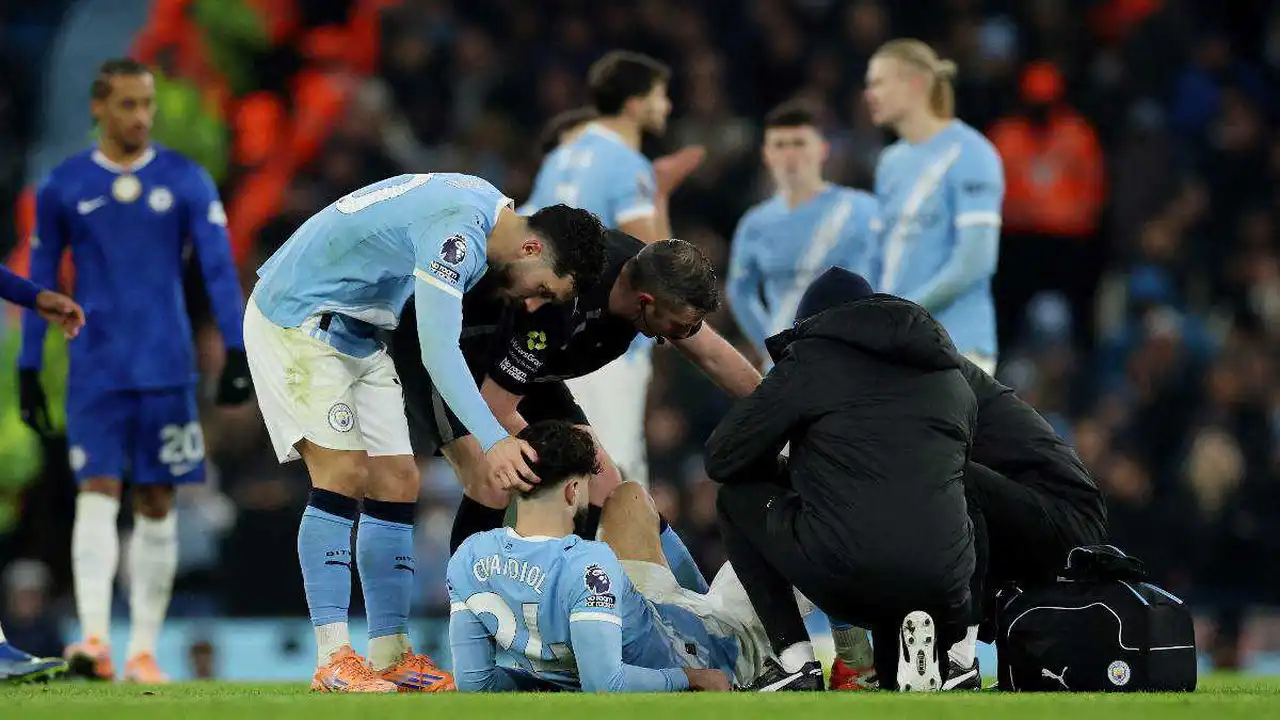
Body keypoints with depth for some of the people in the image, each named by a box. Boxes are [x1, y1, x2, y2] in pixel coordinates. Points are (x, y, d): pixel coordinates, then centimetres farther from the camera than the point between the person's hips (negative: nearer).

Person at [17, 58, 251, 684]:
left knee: (157, 503, 3)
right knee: (99, 491, -14)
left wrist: (236, 353, -10)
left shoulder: (185, 181, 3)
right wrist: (28, 369, 6)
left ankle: (143, 650, 9)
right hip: (96, 369, -1)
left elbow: (219, 269, 0)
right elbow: (40, 281, 9)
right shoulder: (63, 187, 3)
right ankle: (93, 636, -24)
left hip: (167, 369, 1)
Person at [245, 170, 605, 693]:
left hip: (358, 332, 10)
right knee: (343, 473, -20)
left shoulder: (488, 207, 3)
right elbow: (438, 352, -36)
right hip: (296, 319, -10)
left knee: (397, 484, 3)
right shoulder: (459, 231, -29)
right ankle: (332, 661, -22)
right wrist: (493, 441, -44)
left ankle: (390, 654, 5)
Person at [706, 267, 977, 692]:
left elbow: (722, 460, 13)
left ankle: (795, 664, 9)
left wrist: (787, 473, 36)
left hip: (842, 576, -5)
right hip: (943, 588, 5)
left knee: (737, 500, 23)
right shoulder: (952, 375, 23)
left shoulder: (810, 359, 10)